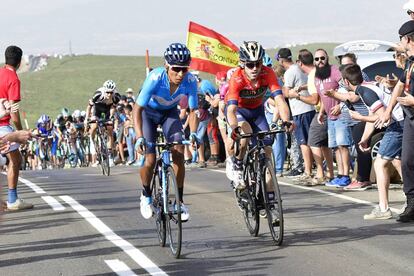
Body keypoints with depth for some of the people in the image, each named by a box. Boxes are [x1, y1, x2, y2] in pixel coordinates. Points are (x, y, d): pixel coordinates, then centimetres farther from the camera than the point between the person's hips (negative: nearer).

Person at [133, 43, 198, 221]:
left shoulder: (190, 81, -29)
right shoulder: (155, 78, -37)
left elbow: (193, 111, -20)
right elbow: (137, 109, -35)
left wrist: (193, 133, -37)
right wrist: (139, 137, -47)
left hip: (169, 112, 2)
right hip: (148, 112, -2)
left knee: (179, 153, -17)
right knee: (150, 160, -12)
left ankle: (179, 201, -5)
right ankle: (146, 195, 17)